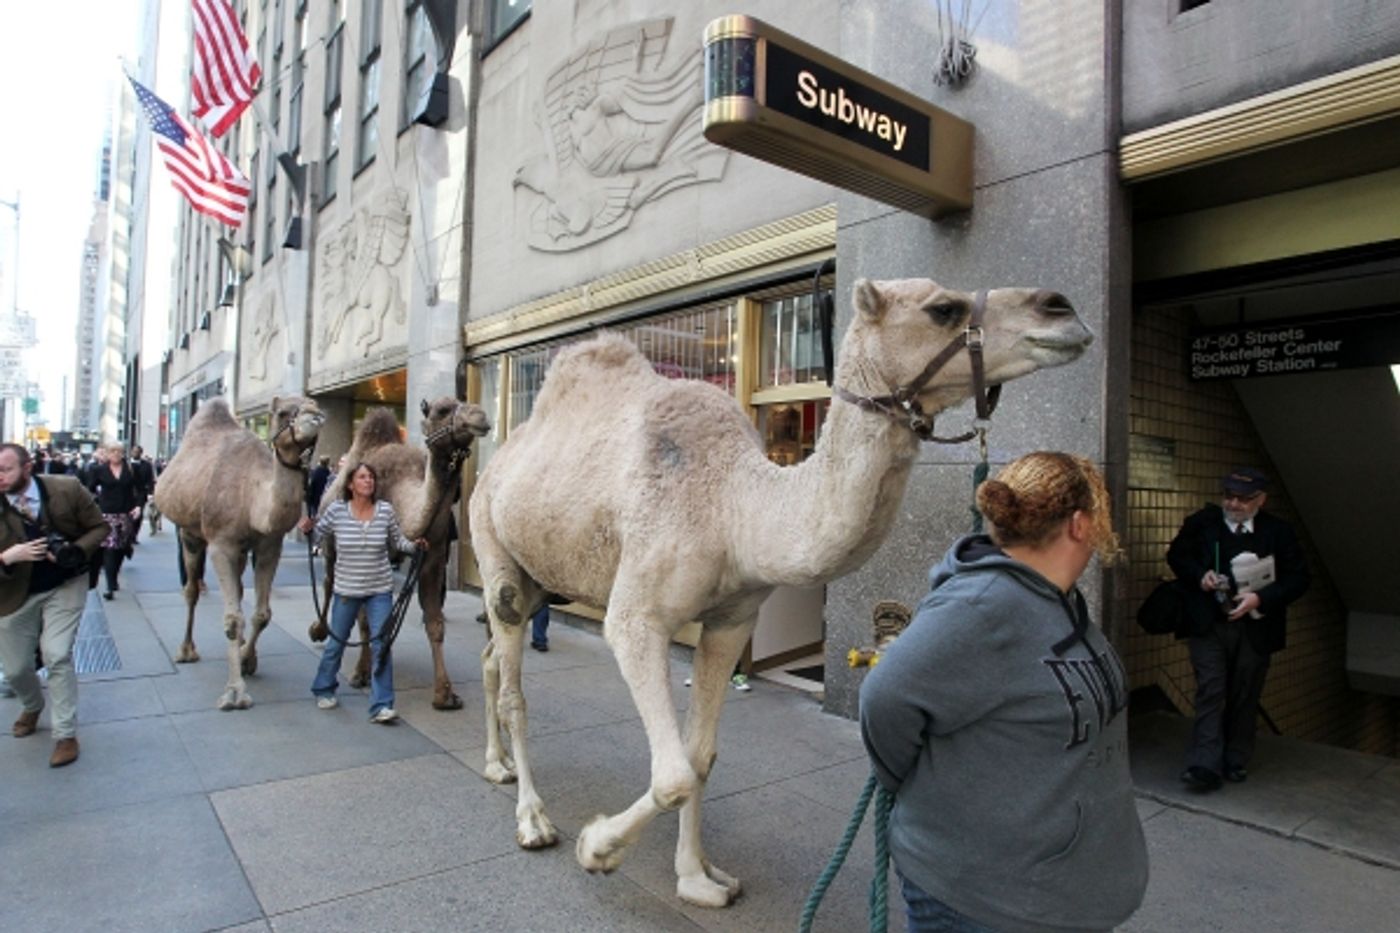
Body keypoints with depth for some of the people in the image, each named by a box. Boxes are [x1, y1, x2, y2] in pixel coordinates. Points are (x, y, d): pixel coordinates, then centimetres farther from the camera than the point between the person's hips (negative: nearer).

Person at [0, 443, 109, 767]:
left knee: (57, 656, -12)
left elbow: (99, 527, -5)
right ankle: (32, 707, 47)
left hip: (64, 587, -2)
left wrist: (74, 551, -22)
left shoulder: (67, 489, -17)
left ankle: (66, 734, 2)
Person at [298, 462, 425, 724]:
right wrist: (306, 528, -15)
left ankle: (381, 705, 1)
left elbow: (397, 541, 6)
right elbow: (318, 534, 7)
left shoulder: (386, 510, -5)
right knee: (337, 641, 15)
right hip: (346, 588, 0)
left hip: (380, 589, 0)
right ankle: (323, 690, 41)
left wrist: (414, 545, -14)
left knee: (380, 643, -4)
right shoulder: (336, 510, -7)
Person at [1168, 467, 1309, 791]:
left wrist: (1260, 598, -14)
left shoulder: (1279, 532, 1)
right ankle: (1205, 765, -5)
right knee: (1210, 692, -5)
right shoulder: (1201, 522, 0)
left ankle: (1236, 761, 25)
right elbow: (1177, 555, 10)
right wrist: (1200, 575, -10)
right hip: (1207, 625, -1)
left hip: (1253, 628, 1)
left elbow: (1297, 579, 1)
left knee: (1244, 697, 10)